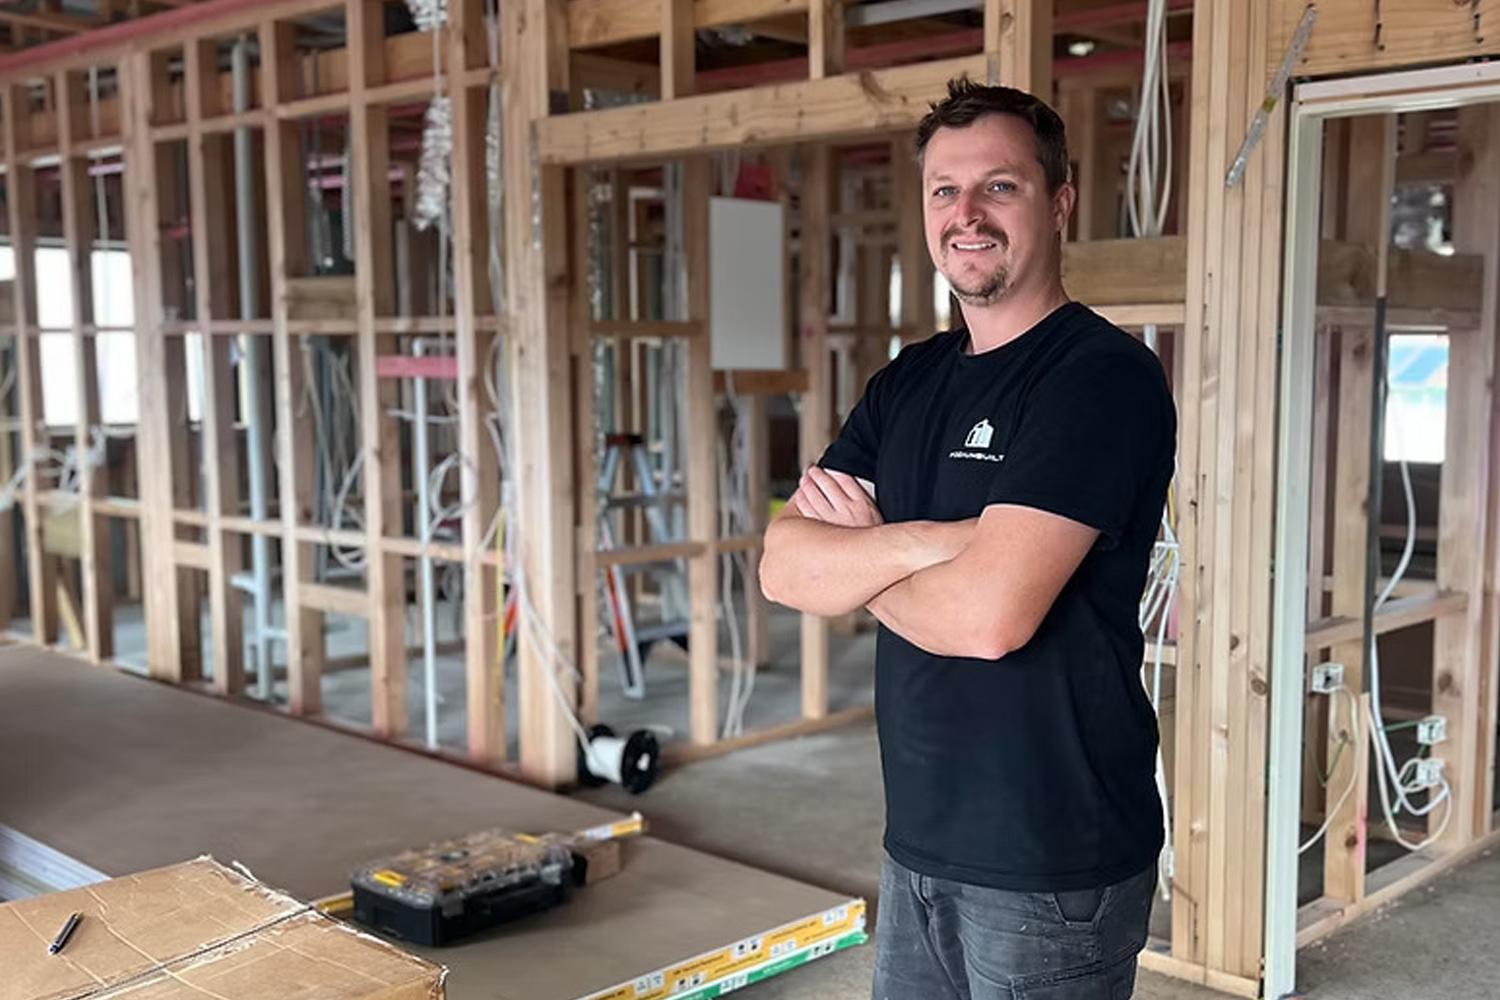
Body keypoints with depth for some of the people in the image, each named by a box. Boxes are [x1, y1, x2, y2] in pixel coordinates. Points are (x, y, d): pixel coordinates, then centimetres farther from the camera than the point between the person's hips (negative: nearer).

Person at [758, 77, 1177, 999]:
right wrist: (927, 541, -18)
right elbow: (783, 565, -2)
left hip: (1054, 864, -6)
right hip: (920, 843, 6)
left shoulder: (1102, 376, -15)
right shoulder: (909, 381, 8)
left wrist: (859, 558, -6)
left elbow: (988, 613, -25)